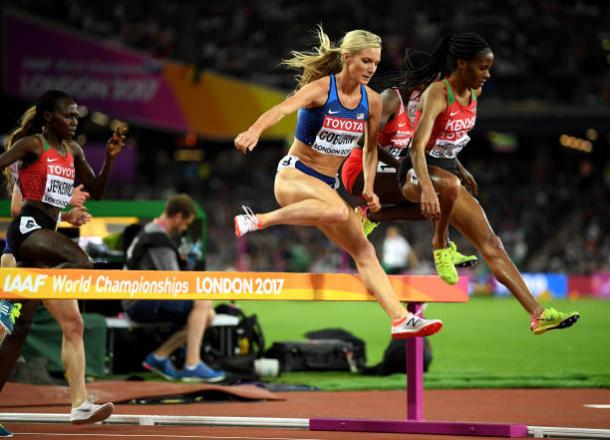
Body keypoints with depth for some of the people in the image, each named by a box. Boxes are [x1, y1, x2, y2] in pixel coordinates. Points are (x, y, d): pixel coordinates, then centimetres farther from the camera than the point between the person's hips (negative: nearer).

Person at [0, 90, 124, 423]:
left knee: (73, 325, 2)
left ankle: (80, 405, 0)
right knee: (82, 262, -36)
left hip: (46, 234, 8)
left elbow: (95, 191, 20)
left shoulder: (73, 150, 16)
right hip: (27, 228, -8)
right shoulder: (32, 144, -4)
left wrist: (110, 158, 8)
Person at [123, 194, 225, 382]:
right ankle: (192, 366, -23)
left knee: (208, 316, 5)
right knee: (202, 303, -21)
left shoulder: (150, 231, 20)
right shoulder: (159, 239, -14)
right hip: (142, 304, -10)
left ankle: (159, 357, 7)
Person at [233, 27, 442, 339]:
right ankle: (257, 220, -30)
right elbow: (283, 109, -34)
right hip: (293, 175, -7)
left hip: (327, 184, 7)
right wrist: (254, 130, -53)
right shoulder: (321, 89, -15)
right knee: (338, 210, -39)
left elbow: (370, 148, 19)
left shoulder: (372, 101, 3)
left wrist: (368, 189, 7)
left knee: (364, 251, 2)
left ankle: (400, 319, 2)